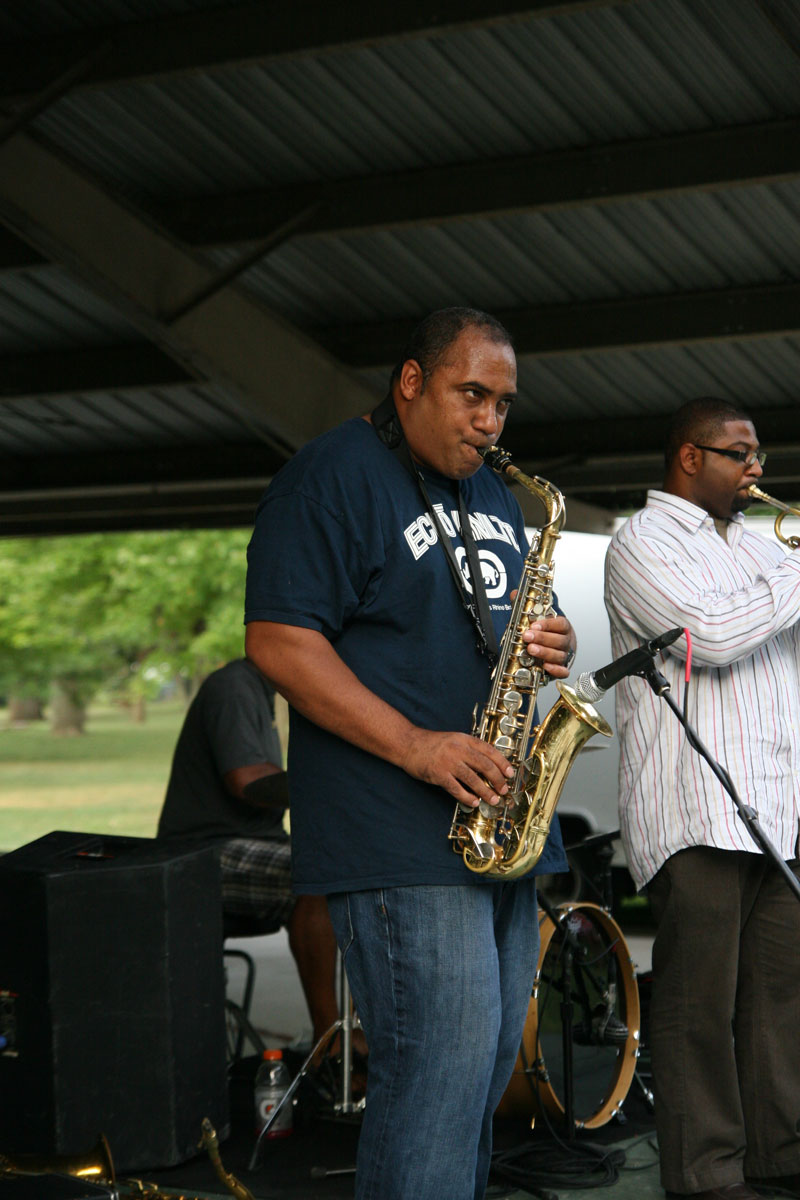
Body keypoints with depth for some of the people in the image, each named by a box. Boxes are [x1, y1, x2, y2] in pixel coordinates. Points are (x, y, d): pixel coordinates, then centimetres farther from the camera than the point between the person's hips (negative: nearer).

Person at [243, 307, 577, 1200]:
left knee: (492, 1056, 12)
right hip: (398, 837, -9)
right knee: (443, 1059, -13)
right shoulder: (331, 477, -7)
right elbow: (278, 640, -15)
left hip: (498, 820, 9)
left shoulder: (493, 495, 20)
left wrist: (548, 643, 2)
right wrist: (417, 747, -22)